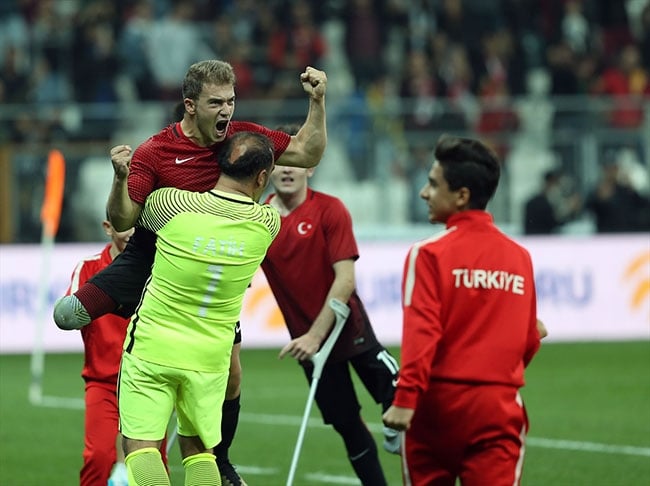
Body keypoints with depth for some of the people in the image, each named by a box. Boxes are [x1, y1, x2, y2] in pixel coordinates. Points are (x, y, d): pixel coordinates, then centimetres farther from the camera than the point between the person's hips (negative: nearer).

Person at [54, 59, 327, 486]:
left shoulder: (244, 137, -7)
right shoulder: (154, 153, -17)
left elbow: (308, 155, 0)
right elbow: (122, 221, -18)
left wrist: (317, 103, -13)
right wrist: (121, 178, -37)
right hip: (154, 255, -3)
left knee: (230, 372, 2)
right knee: (70, 314, -22)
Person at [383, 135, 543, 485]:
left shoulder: (430, 254, -6)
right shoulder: (519, 256, 5)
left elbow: (421, 333, -16)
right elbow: (529, 341, 10)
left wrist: (405, 400, -19)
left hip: (439, 402, -2)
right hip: (498, 406, 2)